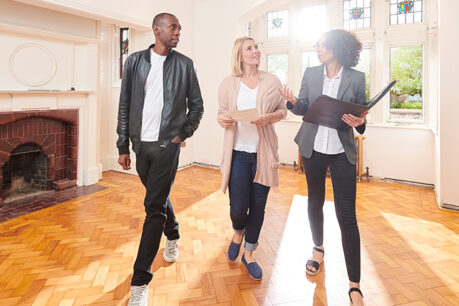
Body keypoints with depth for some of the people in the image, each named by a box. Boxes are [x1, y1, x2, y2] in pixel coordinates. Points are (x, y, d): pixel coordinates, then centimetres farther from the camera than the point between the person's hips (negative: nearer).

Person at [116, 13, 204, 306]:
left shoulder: (184, 64, 1)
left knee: (154, 207, -6)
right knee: (159, 197, 19)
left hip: (167, 144, -3)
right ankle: (173, 237, 47)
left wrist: (184, 134, -4)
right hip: (141, 143, 3)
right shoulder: (136, 61, 5)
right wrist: (123, 146, 2)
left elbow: (197, 105, 7)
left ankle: (140, 281, 3)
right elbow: (125, 105, 4)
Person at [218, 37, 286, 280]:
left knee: (258, 206, 8)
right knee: (238, 208, -4)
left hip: (263, 153, 1)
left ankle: (248, 253, 31)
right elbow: (222, 112, 12)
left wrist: (269, 117, -11)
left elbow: (283, 111, 10)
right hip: (238, 152, -1)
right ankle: (238, 233, 35)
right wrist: (222, 120, -11)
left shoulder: (272, 81, 5)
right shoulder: (228, 84, 4)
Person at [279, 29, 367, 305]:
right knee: (315, 201, 16)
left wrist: (359, 122, -19)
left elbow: (362, 115, 4)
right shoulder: (311, 74, 4)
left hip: (342, 152, -2)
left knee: (347, 215, -5)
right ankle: (318, 248, 43)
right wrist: (293, 101, -16)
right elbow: (303, 108, 6)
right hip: (313, 148, 3)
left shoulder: (356, 78, -2)